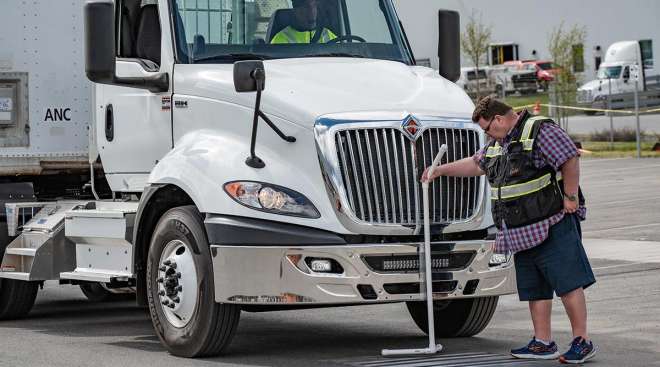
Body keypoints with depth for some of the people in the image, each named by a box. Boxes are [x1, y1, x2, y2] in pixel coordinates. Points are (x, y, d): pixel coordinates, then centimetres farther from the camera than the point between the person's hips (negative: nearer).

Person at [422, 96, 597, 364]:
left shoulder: (540, 131, -10)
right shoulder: (497, 144, 18)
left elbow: (571, 158, -15)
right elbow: (476, 164, 33)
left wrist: (570, 197, -15)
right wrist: (441, 170, 32)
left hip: (552, 226, -9)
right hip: (521, 233, 9)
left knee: (568, 283, -7)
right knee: (534, 289, 10)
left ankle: (582, 341, -4)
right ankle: (543, 343, 16)